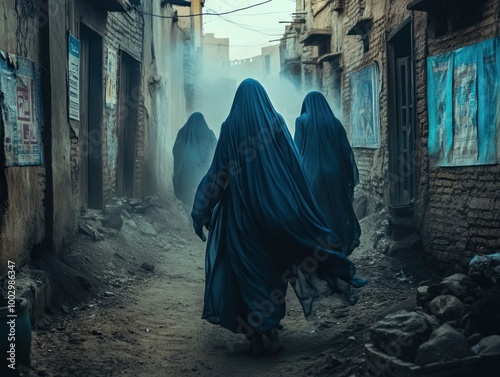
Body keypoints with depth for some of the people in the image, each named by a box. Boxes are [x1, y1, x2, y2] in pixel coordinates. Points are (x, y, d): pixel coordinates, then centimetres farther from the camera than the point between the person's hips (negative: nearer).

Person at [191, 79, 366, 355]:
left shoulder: (230, 127, -1)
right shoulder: (276, 121, 0)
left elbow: (218, 172, -2)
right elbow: (294, 167, -3)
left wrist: (202, 210, 5)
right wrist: (304, 210, 3)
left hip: (240, 210, 0)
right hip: (273, 208, 1)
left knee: (247, 270, 6)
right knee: (274, 267, 12)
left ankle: (255, 335, 5)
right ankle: (271, 332, 7)